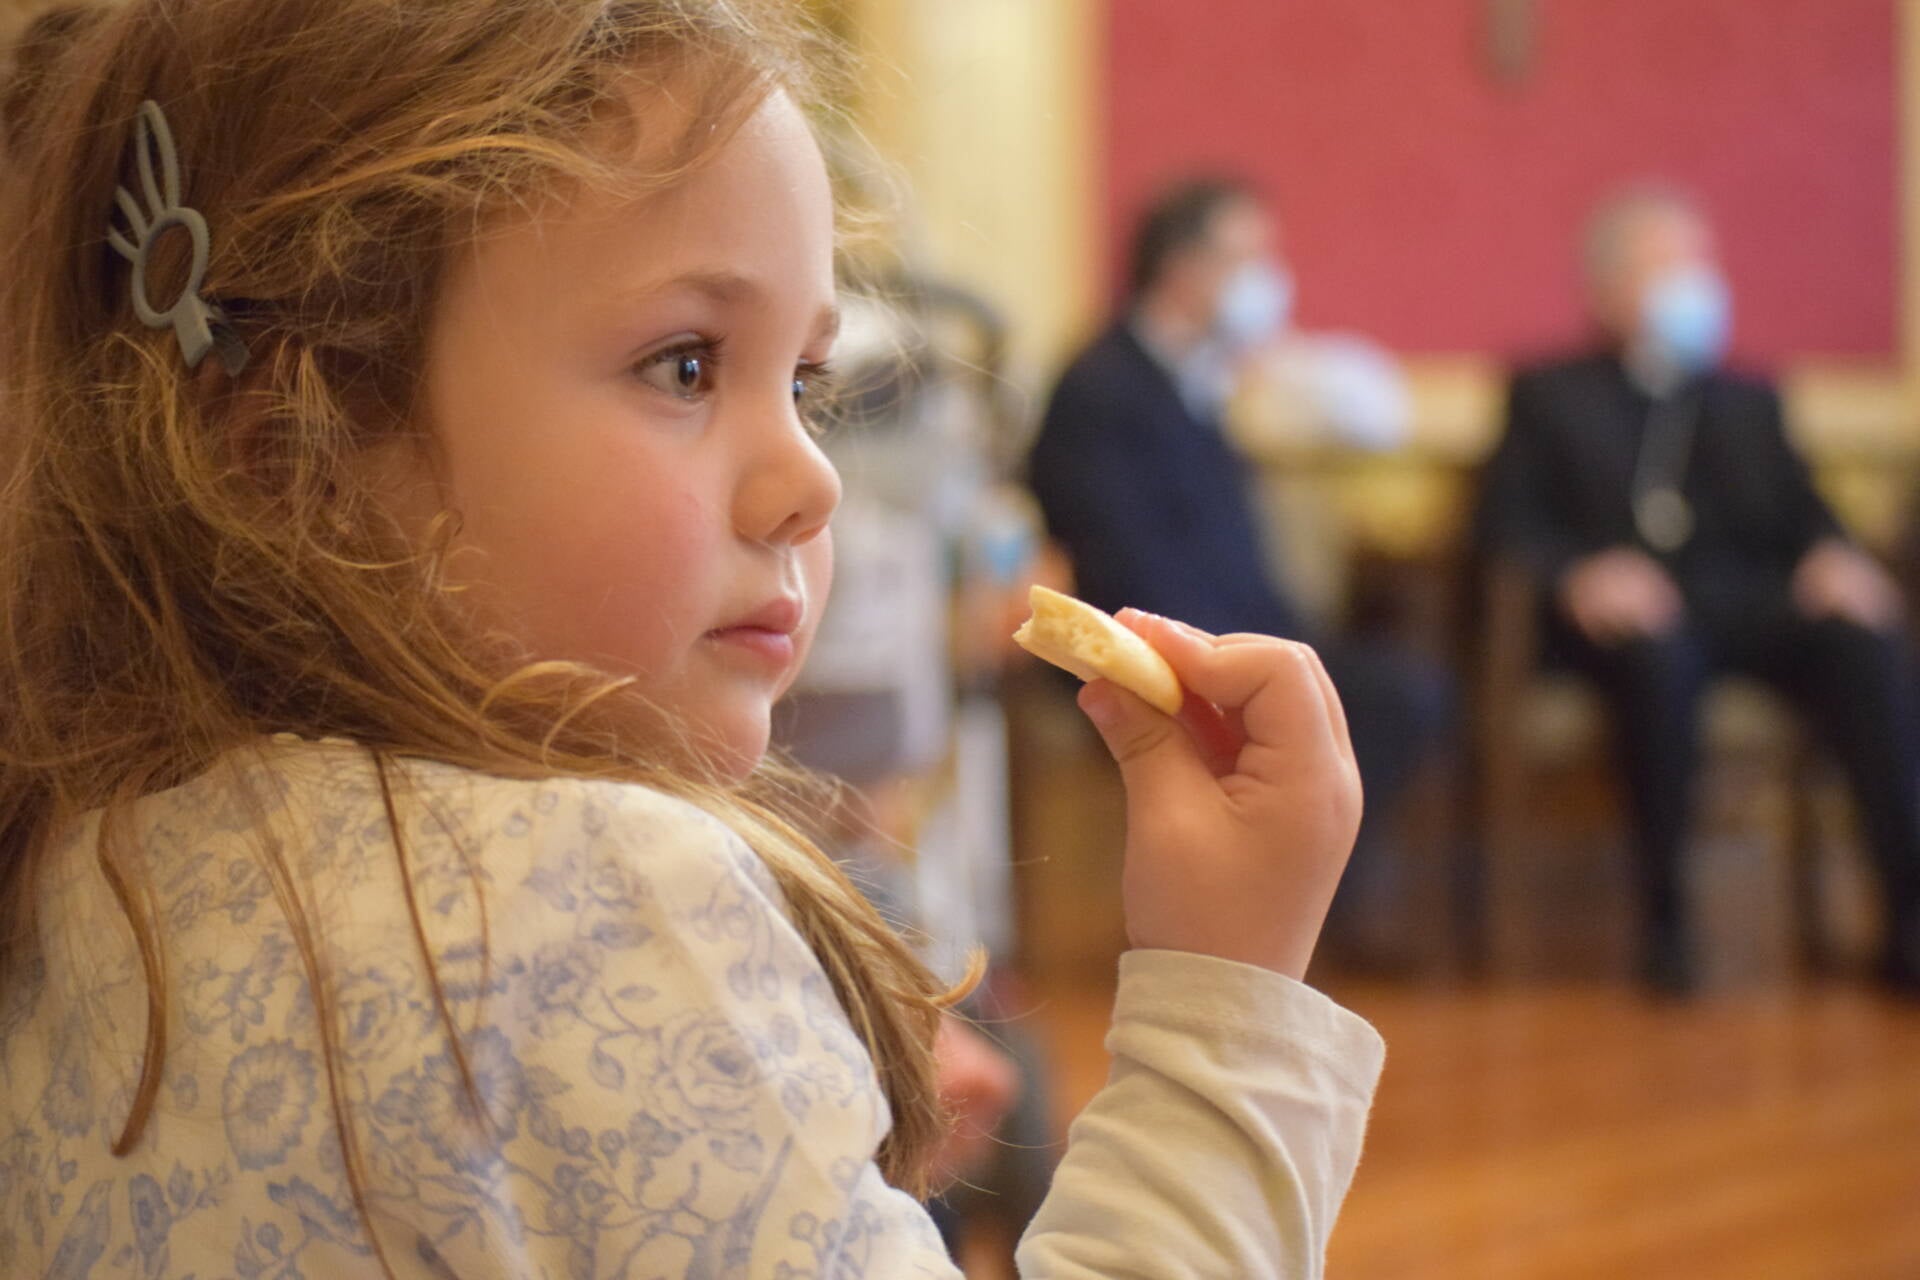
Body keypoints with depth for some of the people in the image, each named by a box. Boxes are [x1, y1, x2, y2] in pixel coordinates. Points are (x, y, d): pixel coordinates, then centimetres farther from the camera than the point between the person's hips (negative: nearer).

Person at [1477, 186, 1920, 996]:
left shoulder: (1749, 403, 28)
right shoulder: (1550, 396, 17)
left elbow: (1803, 513, 14)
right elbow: (1506, 523, 3)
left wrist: (1834, 558, -11)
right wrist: (1579, 573, -19)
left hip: (1752, 607, 3)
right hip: (1628, 614, -3)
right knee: (1657, 649, -39)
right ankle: (1664, 919, -29)